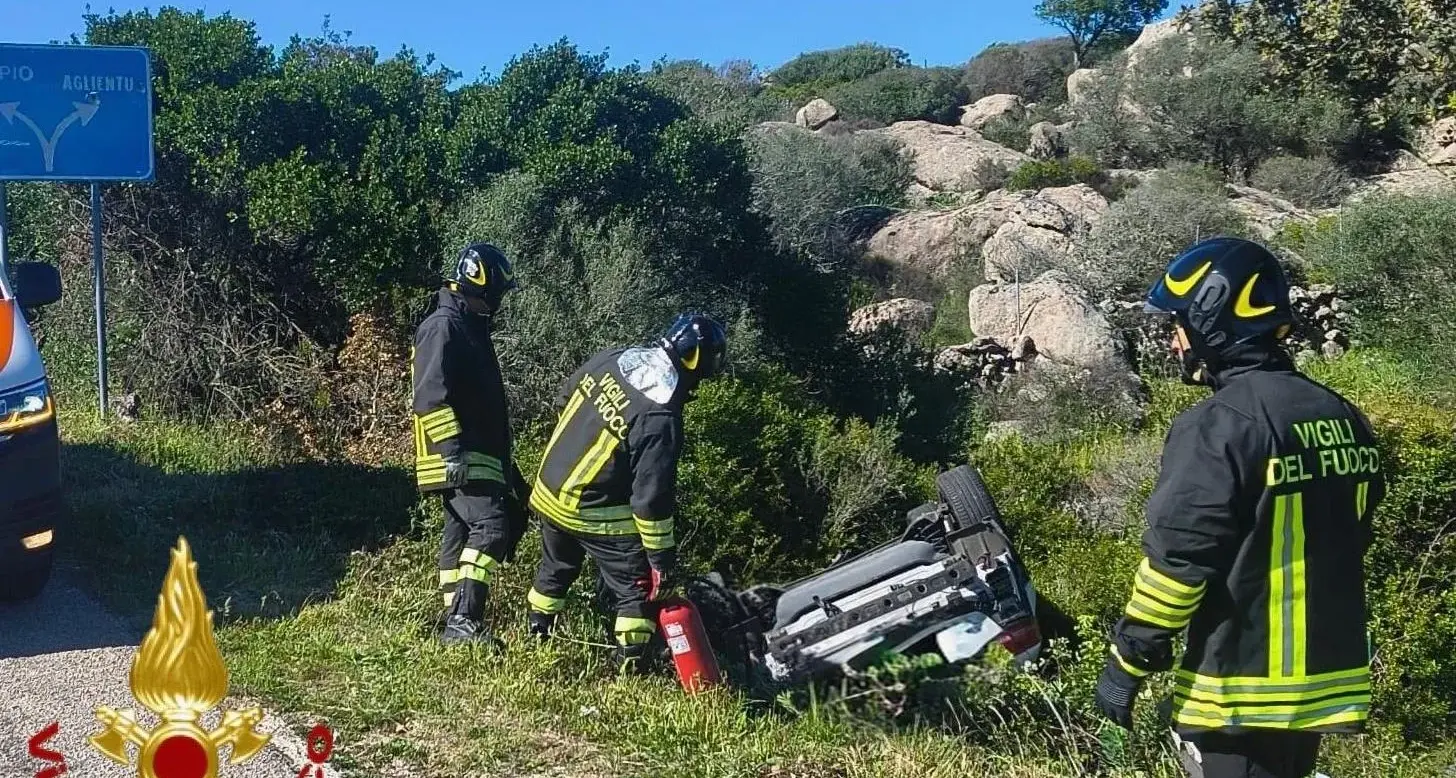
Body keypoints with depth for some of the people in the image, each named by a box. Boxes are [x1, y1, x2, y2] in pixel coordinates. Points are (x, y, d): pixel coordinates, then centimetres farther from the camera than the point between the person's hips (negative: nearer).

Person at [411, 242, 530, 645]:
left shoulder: (471, 327, 21)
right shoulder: (443, 327, -11)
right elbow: (431, 398, -21)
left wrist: (506, 464, 29)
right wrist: (453, 449, -27)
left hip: (477, 455, 11)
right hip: (459, 457, -11)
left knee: (461, 534, 11)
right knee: (490, 525, -20)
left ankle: (456, 622, 15)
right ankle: (463, 620, -24)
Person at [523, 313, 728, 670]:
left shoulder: (615, 357, -4)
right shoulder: (661, 417, -26)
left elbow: (563, 400, 13)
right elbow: (652, 496, -25)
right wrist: (663, 559, -16)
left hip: (550, 489, 8)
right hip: (595, 513, -8)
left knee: (556, 570, 28)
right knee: (638, 589, 4)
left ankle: (535, 636, 43)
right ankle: (631, 666, 4)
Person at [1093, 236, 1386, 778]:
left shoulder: (1218, 426, -18)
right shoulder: (1344, 419, 7)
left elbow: (1176, 560, -19)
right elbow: (1348, 543, 15)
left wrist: (1126, 666, -10)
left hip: (1243, 690, -8)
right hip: (1327, 678, 8)